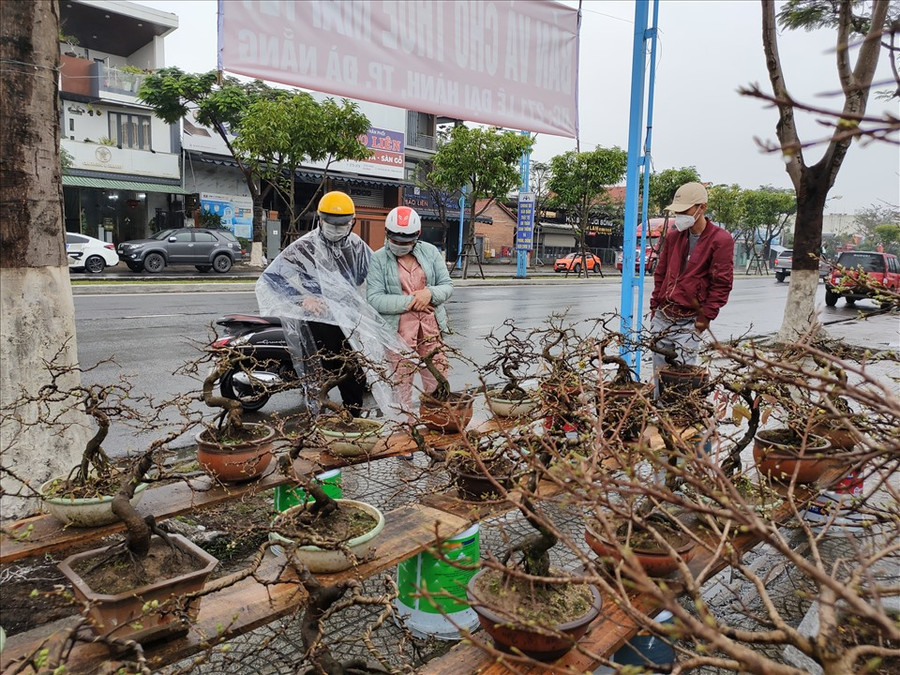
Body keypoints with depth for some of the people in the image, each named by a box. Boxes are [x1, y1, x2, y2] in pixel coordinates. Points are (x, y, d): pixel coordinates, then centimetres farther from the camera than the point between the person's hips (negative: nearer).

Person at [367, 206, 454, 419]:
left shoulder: (430, 252, 8)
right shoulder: (378, 259, -2)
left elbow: (447, 285, 9)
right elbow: (374, 299, -11)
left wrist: (430, 293, -12)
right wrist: (410, 302, -15)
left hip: (431, 329, 3)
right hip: (398, 332, -3)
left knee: (438, 383, 7)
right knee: (401, 383, 4)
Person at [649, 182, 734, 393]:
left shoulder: (720, 240, -8)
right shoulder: (673, 237, 11)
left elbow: (721, 283, -9)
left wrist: (706, 317, -10)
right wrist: (654, 306, 14)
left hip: (689, 322, -6)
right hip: (662, 317, 6)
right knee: (659, 373, 11)